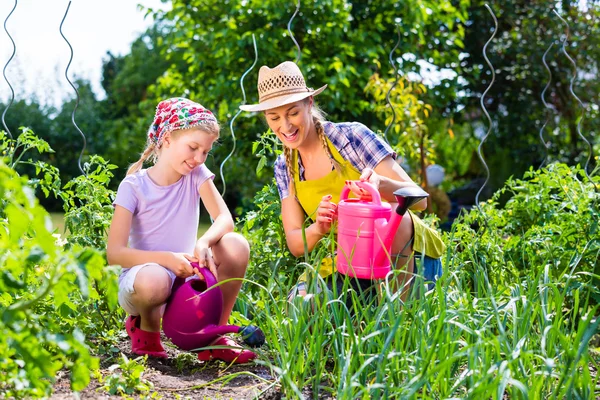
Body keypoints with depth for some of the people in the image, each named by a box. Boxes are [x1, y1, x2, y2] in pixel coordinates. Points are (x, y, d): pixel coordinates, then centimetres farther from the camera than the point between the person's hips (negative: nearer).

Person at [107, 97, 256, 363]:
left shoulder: (197, 174, 0)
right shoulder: (133, 186, -11)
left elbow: (225, 219, -11)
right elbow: (115, 253, -18)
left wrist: (204, 242, -34)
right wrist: (166, 258, -33)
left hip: (187, 276, 4)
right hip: (141, 276, -4)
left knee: (236, 245, -22)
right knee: (153, 280, -41)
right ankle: (146, 327, -2)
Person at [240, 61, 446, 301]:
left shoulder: (352, 136, -11)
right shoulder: (284, 167, 4)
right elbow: (295, 244, -2)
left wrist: (379, 183, -37)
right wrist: (318, 229, -26)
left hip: (405, 259, -3)